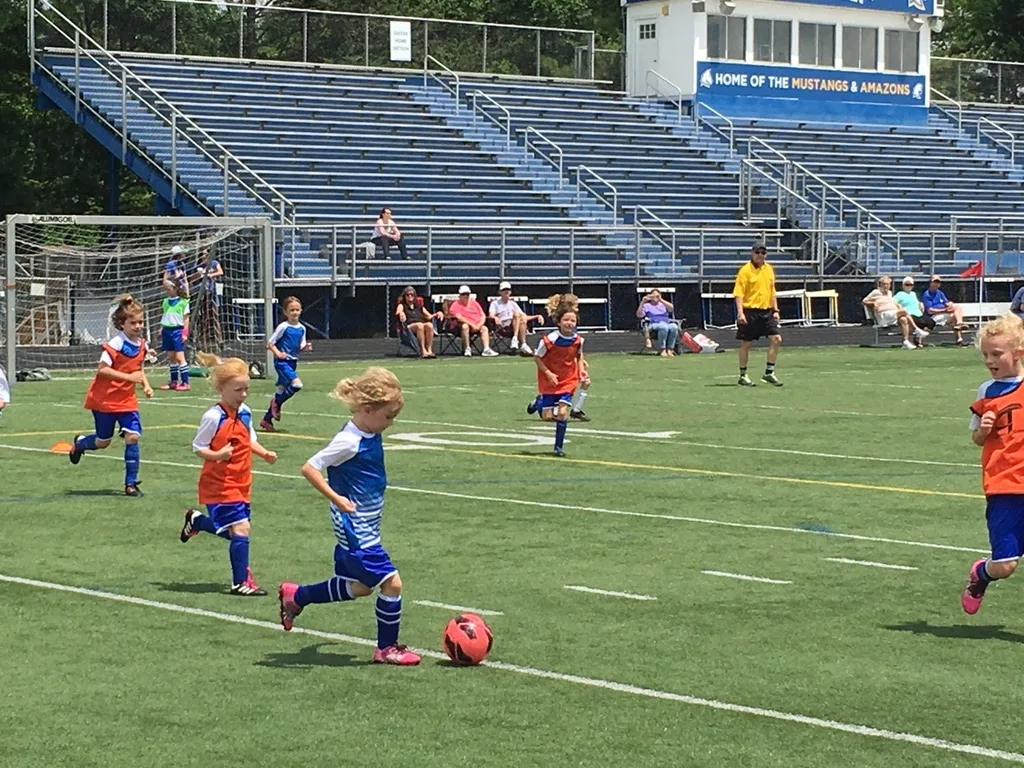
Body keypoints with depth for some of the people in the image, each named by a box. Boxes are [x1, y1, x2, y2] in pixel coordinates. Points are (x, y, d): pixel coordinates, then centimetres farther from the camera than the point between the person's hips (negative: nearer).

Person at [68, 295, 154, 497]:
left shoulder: (141, 345, 4)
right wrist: (129, 377, -26)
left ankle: (131, 484, -1)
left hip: (127, 400, 6)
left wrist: (146, 384, 4)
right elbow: (102, 369, -23)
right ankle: (79, 443, 43)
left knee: (133, 436, -10)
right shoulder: (116, 344, -19)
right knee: (103, 441, 6)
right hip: (104, 399, -6)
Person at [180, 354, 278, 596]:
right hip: (220, 485, -8)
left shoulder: (245, 413, 4)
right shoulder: (213, 417, -17)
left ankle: (196, 521, 40)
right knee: (240, 529, -13)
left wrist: (264, 453, -1)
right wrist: (217, 455, -28)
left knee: (233, 530, 15)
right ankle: (241, 583, -4)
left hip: (242, 484, 8)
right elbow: (198, 447, -11)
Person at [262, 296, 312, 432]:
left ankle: (266, 419, 22)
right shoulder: (283, 327, -11)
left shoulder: (302, 328, 7)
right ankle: (277, 403, -1)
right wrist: (278, 353, -24)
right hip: (282, 362, -7)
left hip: (292, 363, 7)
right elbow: (270, 343, -8)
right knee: (297, 384, -24)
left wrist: (306, 348, -6)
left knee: (282, 390, 11)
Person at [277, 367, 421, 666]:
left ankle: (295, 596, 37)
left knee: (359, 586, 22)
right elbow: (309, 468, -23)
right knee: (391, 583, -8)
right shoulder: (349, 442, -22)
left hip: (367, 528, 10)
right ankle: (386, 649, 7)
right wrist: (337, 500, -26)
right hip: (355, 532, -10)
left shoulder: (372, 437, 5)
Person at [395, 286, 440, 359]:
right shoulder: (402, 306, 17)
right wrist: (400, 313, -30)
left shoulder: (419, 307, 28)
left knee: (429, 325, -31)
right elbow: (397, 313, -6)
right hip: (407, 329, -3)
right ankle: (423, 351, -43)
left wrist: (437, 314, 1)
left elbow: (430, 317, 21)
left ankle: (429, 350, -36)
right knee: (419, 325, -36)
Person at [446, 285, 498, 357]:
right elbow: (459, 317, -16)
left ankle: (486, 349, -29)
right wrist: (472, 324, -22)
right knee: (465, 326, -36)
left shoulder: (474, 303, 16)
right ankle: (467, 349, -34)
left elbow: (483, 316, 11)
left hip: (476, 326, 6)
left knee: (484, 328, -16)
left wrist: (479, 325, -9)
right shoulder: (456, 305, -1)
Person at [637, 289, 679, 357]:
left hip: (667, 323, 3)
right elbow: (639, 315, 5)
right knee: (663, 327, -39)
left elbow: (671, 308, 2)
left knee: (674, 326, -34)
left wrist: (660, 300, -7)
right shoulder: (646, 305, 23)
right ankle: (662, 350, -39)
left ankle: (669, 350, -33)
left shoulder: (663, 305, 27)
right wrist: (642, 303, -6)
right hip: (653, 325, -3)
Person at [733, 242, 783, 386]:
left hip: (767, 311, 6)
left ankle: (769, 373, 5)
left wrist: (775, 310, 13)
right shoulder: (745, 270, -8)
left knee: (776, 339, -5)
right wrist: (740, 312, -21)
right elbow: (738, 293, -12)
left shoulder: (769, 269, 11)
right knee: (746, 343, 2)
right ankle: (743, 376, 14)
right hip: (750, 311, -6)